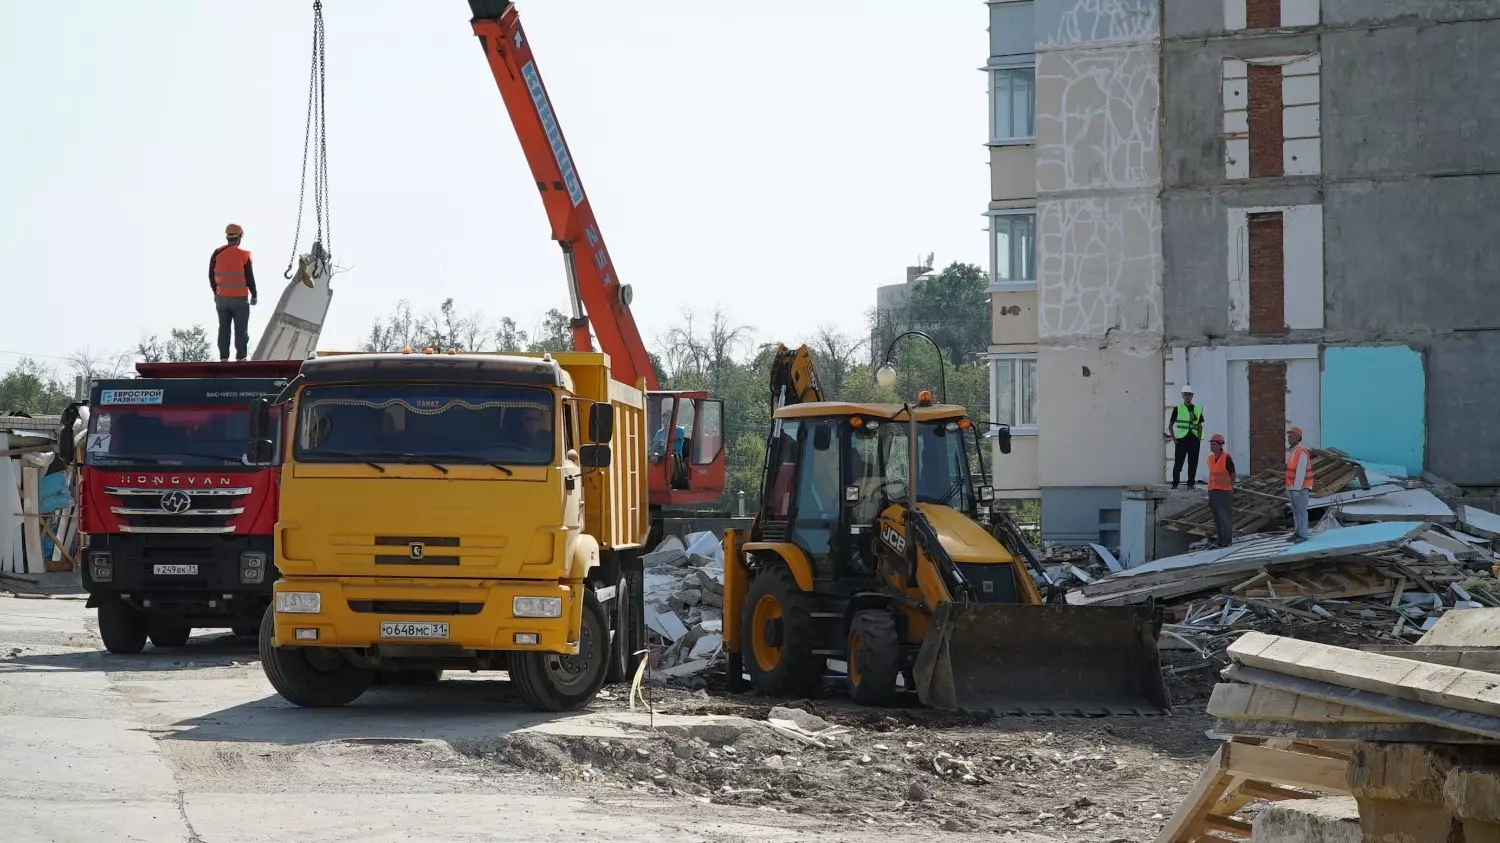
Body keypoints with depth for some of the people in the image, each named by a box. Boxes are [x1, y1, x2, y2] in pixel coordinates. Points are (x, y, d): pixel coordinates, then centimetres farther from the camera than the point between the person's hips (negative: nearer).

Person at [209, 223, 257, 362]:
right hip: (240, 299, -3)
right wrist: (254, 295, 5)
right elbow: (249, 278, -8)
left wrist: (215, 292, 20)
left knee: (223, 329, 9)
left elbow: (211, 276, 6)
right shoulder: (244, 255, -11)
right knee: (241, 330, 2)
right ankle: (240, 358, -1)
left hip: (222, 298, 3)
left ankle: (223, 358, 6)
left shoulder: (217, 253, -1)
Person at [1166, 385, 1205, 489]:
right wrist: (1174, 439, -5)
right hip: (1181, 440, -3)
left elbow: (1199, 426, 19)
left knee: (1193, 464, 5)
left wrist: (1199, 438, 7)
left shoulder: (1197, 409, 11)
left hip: (1194, 440, 3)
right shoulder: (1178, 409, 0)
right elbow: (1170, 425, 2)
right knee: (1178, 464, -3)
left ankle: (1191, 484, 13)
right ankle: (1175, 484, 4)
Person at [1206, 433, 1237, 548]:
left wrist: (1232, 490, -7)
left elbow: (1233, 475, -5)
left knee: (1225, 516, -7)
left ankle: (1228, 540, -2)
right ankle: (1220, 540, 10)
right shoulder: (1210, 458, 9)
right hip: (1213, 491, 6)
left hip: (1224, 491, -6)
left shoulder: (1227, 458, -10)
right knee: (1216, 516, 6)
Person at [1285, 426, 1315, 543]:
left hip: (1301, 488, -9)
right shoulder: (1291, 453, 12)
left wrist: (1296, 489, -26)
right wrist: (1288, 489, 18)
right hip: (1293, 488, 9)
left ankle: (1303, 535, -2)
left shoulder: (1302, 453, -19)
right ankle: (1299, 533, 17)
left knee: (1301, 511, -6)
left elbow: (1301, 472, -24)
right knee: (1295, 511, 11)